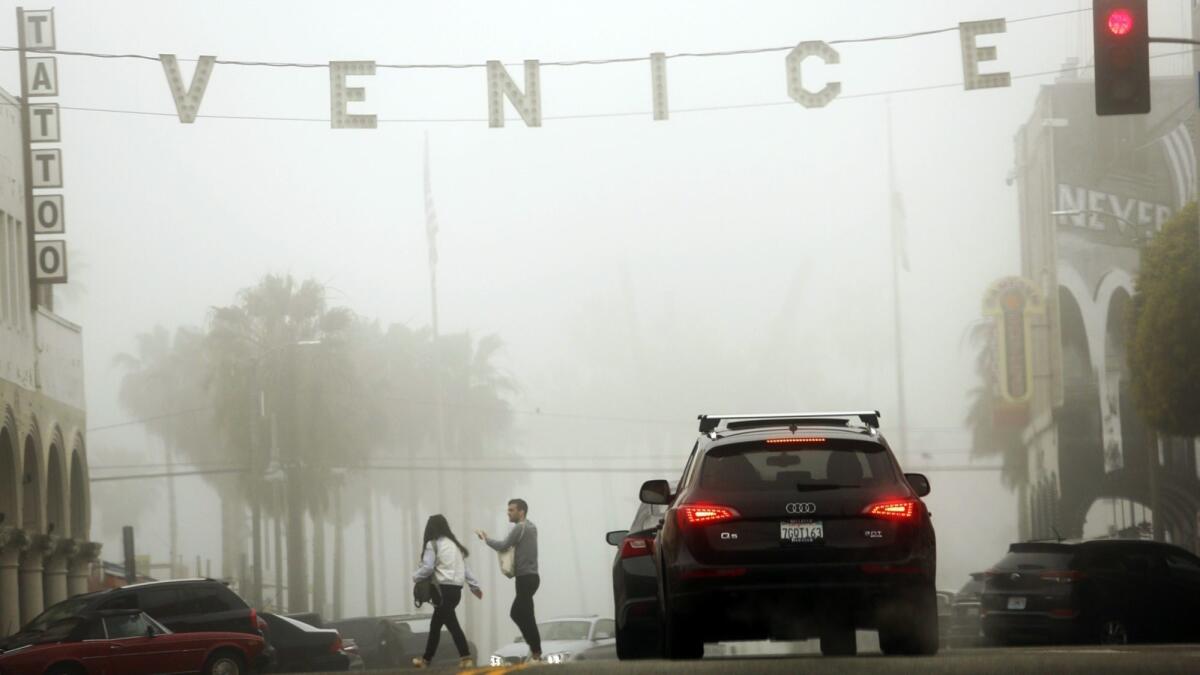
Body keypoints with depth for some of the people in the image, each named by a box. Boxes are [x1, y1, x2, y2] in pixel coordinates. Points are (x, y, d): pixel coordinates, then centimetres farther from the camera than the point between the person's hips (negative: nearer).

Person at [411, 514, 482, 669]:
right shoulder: (454, 544, 17)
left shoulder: (433, 544, -5)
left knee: (452, 624, -6)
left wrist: (415, 577, 5)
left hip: (443, 589, -8)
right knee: (435, 624, 14)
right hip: (456, 589, 8)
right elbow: (465, 567, 18)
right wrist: (475, 586, 20)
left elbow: (427, 567, -13)